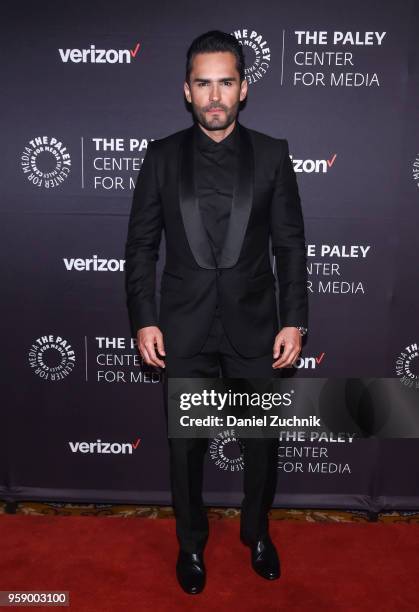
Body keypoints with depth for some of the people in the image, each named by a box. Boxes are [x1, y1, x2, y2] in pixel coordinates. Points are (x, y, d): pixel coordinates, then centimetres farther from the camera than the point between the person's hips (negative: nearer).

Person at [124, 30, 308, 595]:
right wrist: (143, 321, -5)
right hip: (184, 329, 0)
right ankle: (191, 542, 38)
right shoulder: (162, 156, 1)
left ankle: (257, 531, 42)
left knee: (264, 441, 14)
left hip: (256, 325, 1)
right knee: (186, 445, 13)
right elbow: (141, 245, 2)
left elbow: (290, 244, 0)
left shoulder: (272, 155, 0)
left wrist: (294, 321, -5)